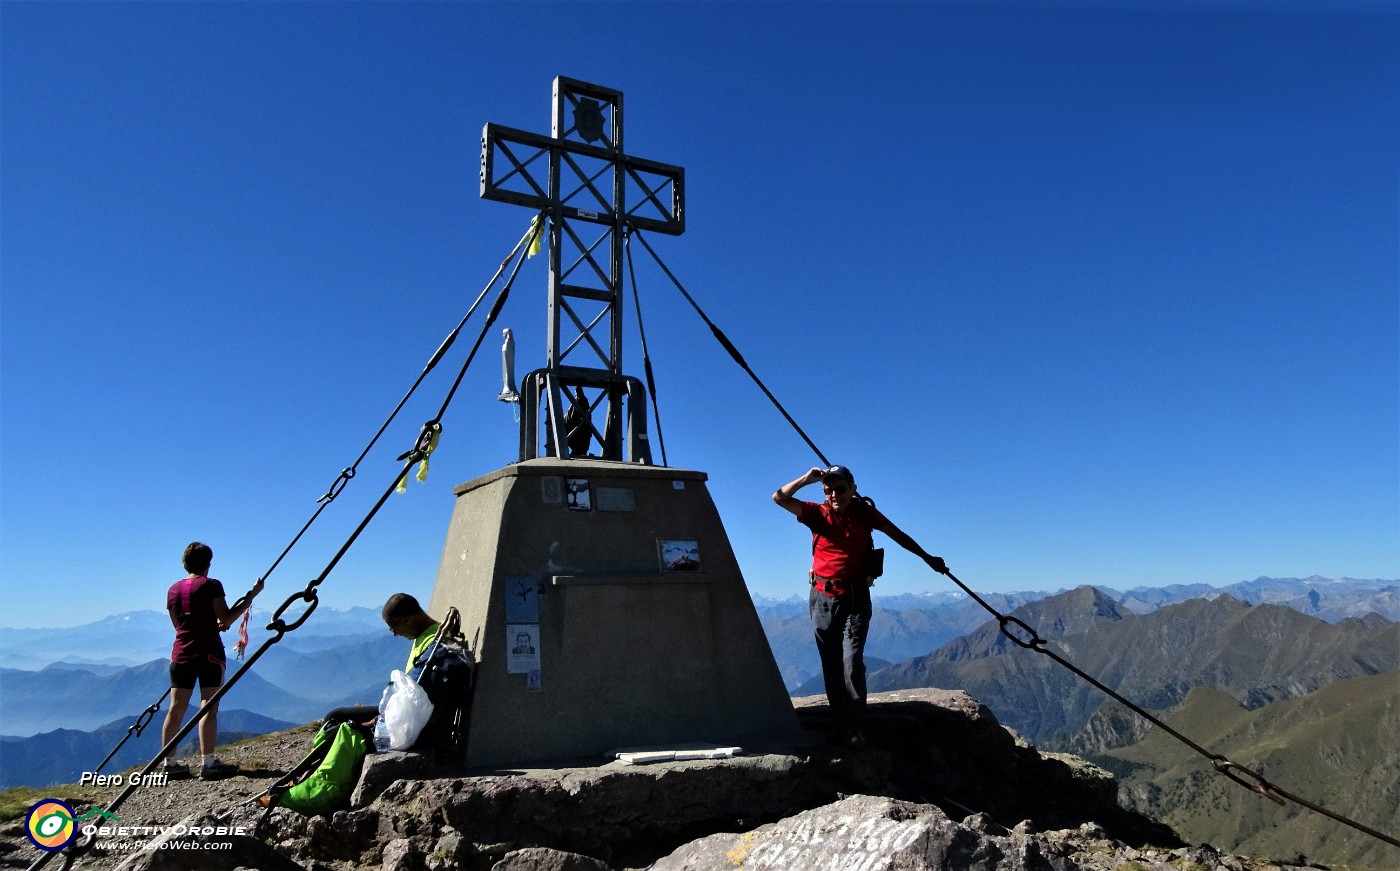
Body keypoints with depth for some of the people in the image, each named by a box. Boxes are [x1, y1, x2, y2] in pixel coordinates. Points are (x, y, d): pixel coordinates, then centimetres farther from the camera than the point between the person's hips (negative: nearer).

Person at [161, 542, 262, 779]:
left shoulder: (173, 589, 12)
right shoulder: (211, 585, -7)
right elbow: (226, 619, -10)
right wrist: (252, 595, -4)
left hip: (181, 655, 6)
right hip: (209, 654, -6)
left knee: (176, 709, 8)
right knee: (209, 708, -6)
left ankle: (170, 763, 11)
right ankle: (207, 763, -9)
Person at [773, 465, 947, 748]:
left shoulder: (864, 513, 0)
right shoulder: (818, 513, -1)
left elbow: (897, 534, 13)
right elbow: (779, 498, -10)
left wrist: (927, 558, 19)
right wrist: (808, 478, -21)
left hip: (856, 599, -1)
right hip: (822, 598, 2)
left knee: (852, 663, -12)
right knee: (831, 666, 8)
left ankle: (853, 729, -4)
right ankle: (839, 725, 19)